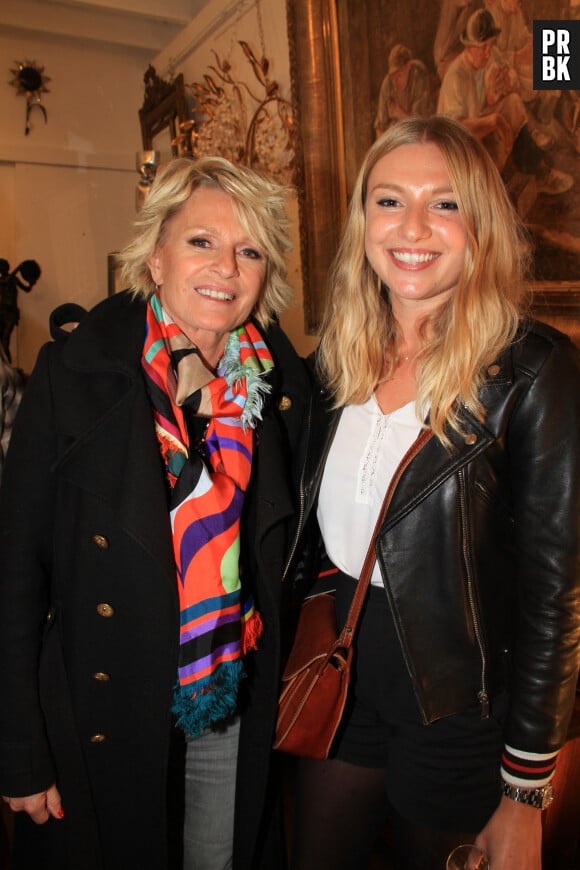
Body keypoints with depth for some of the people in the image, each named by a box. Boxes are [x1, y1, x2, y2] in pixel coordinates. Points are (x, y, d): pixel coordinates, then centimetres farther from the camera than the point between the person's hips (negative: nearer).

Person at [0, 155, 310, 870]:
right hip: (100, 713, -2)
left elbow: (281, 551, 5)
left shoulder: (280, 382, -5)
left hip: (236, 707, 3)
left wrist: (280, 690, 6)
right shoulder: (76, 368, -14)